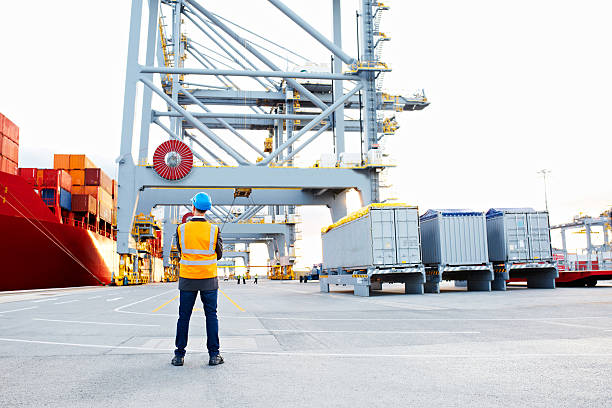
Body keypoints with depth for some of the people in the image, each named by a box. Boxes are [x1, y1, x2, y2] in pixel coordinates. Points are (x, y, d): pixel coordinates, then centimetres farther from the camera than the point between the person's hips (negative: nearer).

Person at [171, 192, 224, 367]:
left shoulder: (181, 229, -5)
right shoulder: (213, 230, -7)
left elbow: (181, 251, 8)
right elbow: (219, 255, 3)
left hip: (187, 279, 1)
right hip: (209, 280, -1)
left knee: (184, 316, 9)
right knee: (211, 315, 7)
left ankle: (179, 355, 14)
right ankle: (214, 354, 8)